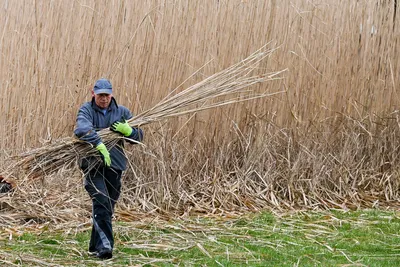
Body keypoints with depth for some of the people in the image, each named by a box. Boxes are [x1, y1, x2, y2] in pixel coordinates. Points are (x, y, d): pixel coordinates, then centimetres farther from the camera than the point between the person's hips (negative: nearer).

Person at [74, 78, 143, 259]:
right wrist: (100, 145, -35)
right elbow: (82, 129, -23)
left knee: (107, 208, 10)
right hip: (93, 164, -4)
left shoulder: (121, 112, 10)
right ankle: (104, 246, -25)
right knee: (101, 203, -20)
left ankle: (95, 247, 23)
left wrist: (128, 131, -13)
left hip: (114, 165, 4)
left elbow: (139, 136, 10)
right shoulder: (86, 110, -2)